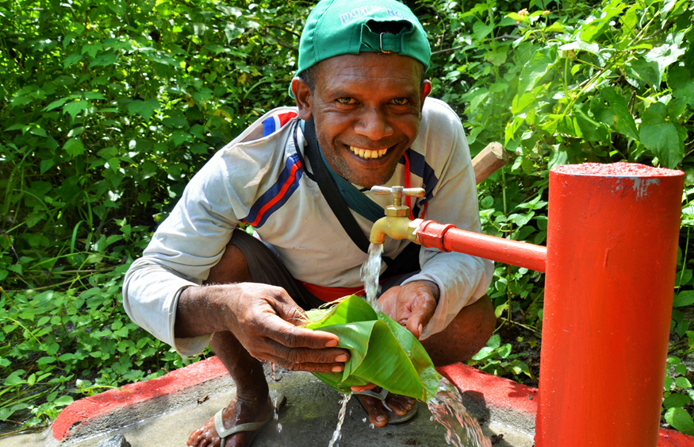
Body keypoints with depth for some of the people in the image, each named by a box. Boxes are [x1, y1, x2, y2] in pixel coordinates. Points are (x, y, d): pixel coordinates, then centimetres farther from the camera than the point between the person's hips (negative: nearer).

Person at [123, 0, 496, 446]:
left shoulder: (439, 132, -30)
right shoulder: (243, 170, -34)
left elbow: (464, 252, -22)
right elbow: (144, 282, -33)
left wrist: (428, 289, -48)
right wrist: (222, 307, -57)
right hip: (288, 298, 0)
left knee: (474, 320, -23)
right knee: (222, 258, -28)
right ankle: (251, 398, 2)